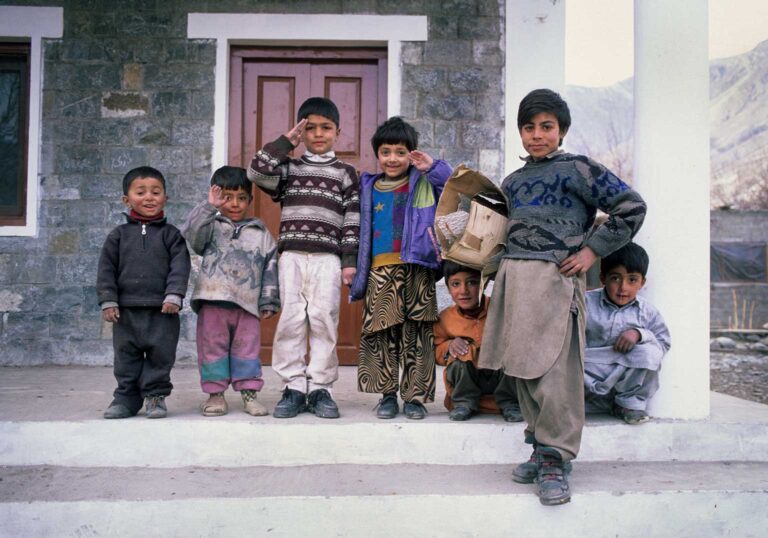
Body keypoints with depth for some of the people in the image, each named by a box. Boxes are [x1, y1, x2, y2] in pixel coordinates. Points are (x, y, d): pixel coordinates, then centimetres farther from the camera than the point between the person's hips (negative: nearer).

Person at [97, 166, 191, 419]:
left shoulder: (171, 234, 3)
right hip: (126, 309, 2)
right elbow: (106, 269, 5)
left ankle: (155, 394, 16)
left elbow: (179, 266, -4)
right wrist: (108, 301, -3)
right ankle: (127, 397, 20)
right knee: (126, 355, 9)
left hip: (161, 309, -2)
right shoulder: (119, 235, 7)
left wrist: (174, 295, -15)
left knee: (160, 354, 2)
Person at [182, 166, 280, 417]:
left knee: (247, 348, 5)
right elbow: (190, 233, -13)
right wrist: (209, 206, -19)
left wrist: (268, 302, 5)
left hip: (247, 304, 1)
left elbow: (270, 270, 10)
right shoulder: (211, 226, 9)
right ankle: (215, 393, 13)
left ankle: (248, 392, 14)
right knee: (213, 347, 3)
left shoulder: (261, 234, 12)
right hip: (213, 301, -1)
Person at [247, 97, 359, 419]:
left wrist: (349, 260, -3)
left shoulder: (345, 173, 10)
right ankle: (293, 387, 5)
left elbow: (352, 221, 5)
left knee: (323, 320, -3)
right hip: (292, 256, 1)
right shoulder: (288, 168, 14)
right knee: (291, 320, -2)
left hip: (328, 258, -1)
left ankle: (320, 389, 4)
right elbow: (257, 172, -5)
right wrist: (286, 141, 2)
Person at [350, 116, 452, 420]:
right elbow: (363, 231, 19)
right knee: (382, 335, 0)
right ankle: (388, 395, 13)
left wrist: (433, 167, -11)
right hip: (380, 271, 2)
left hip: (417, 270, -2)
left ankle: (415, 396, 9)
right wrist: (356, 269, 15)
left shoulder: (424, 184, 7)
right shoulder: (369, 188, 15)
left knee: (417, 336, 0)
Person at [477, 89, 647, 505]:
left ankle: (555, 462, -3)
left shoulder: (577, 169, 1)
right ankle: (540, 449, 19)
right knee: (522, 370, 8)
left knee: (553, 372, -10)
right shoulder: (512, 182, 20)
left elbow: (631, 207, -2)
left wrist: (592, 251, -6)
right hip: (513, 276, 7)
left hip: (553, 278, -6)